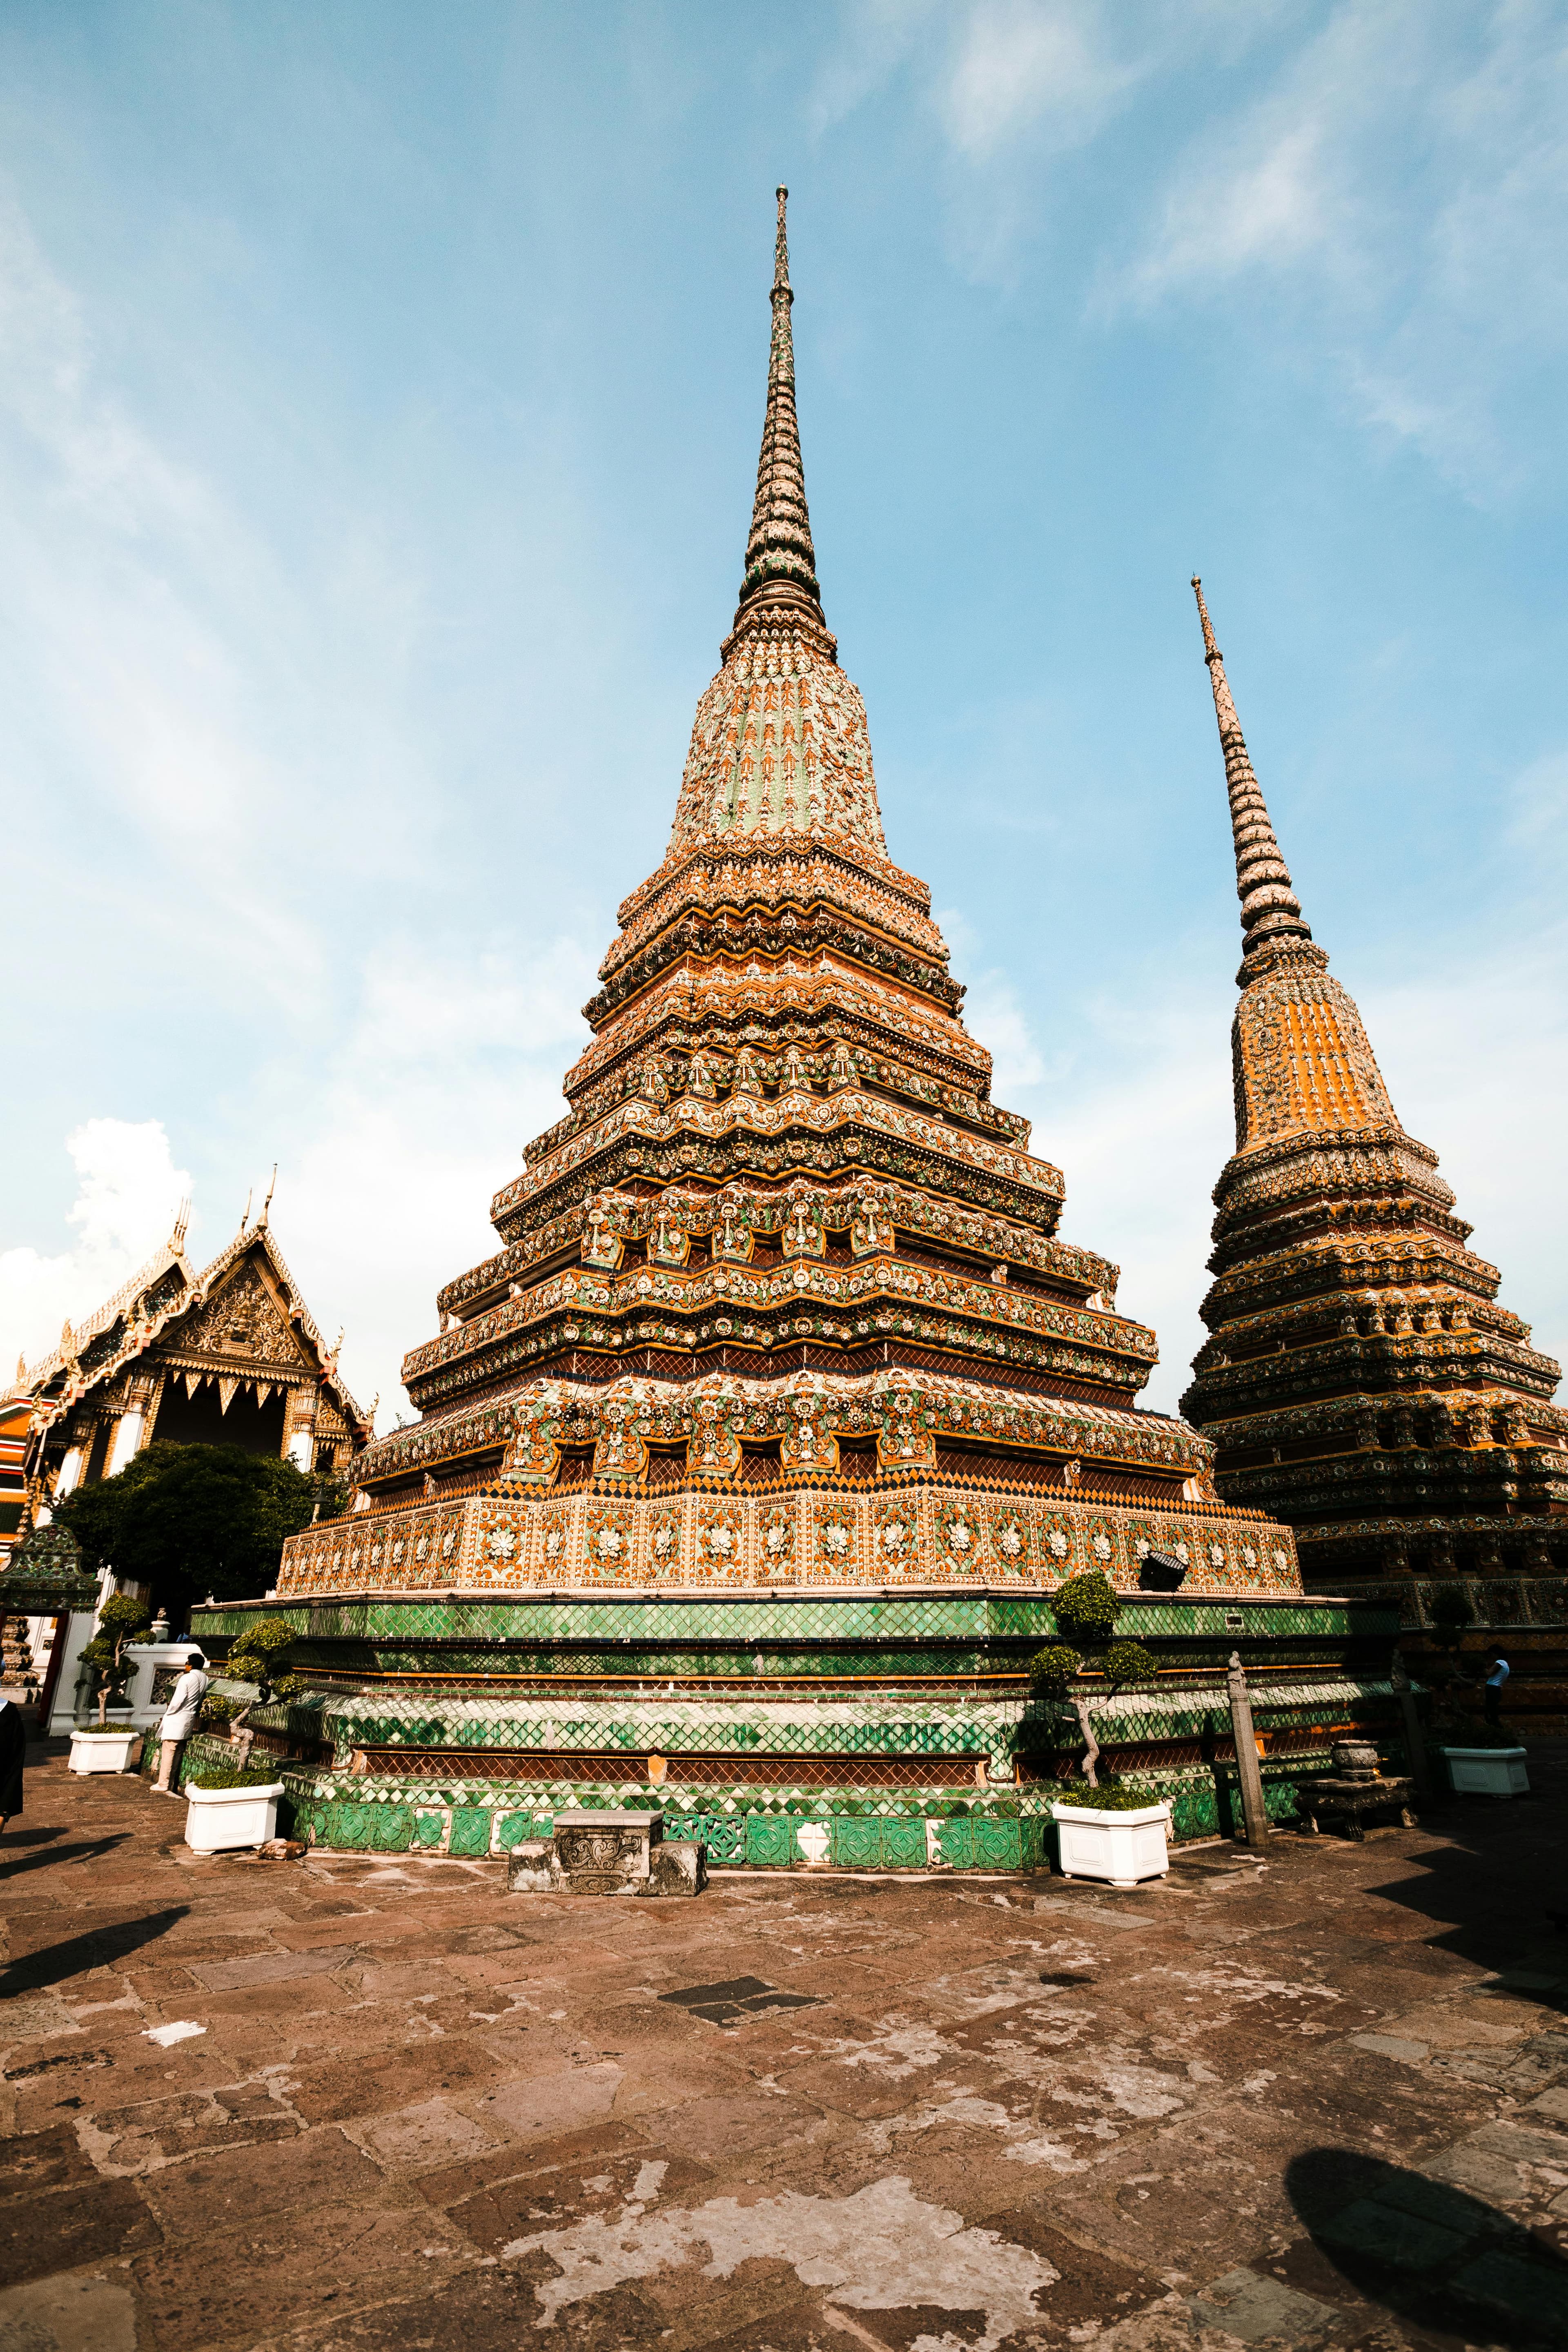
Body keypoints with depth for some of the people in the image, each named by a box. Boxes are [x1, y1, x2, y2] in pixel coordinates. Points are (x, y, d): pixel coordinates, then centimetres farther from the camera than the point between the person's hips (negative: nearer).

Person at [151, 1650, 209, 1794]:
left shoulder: (187, 1678, -17)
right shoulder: (204, 1679, 5)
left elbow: (178, 1701, -18)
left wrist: (168, 1713, -4)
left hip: (177, 1718, -7)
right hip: (190, 1720, 7)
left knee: (168, 1752, -1)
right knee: (177, 1753, 15)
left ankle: (163, 1785, 1)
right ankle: (174, 1784, 20)